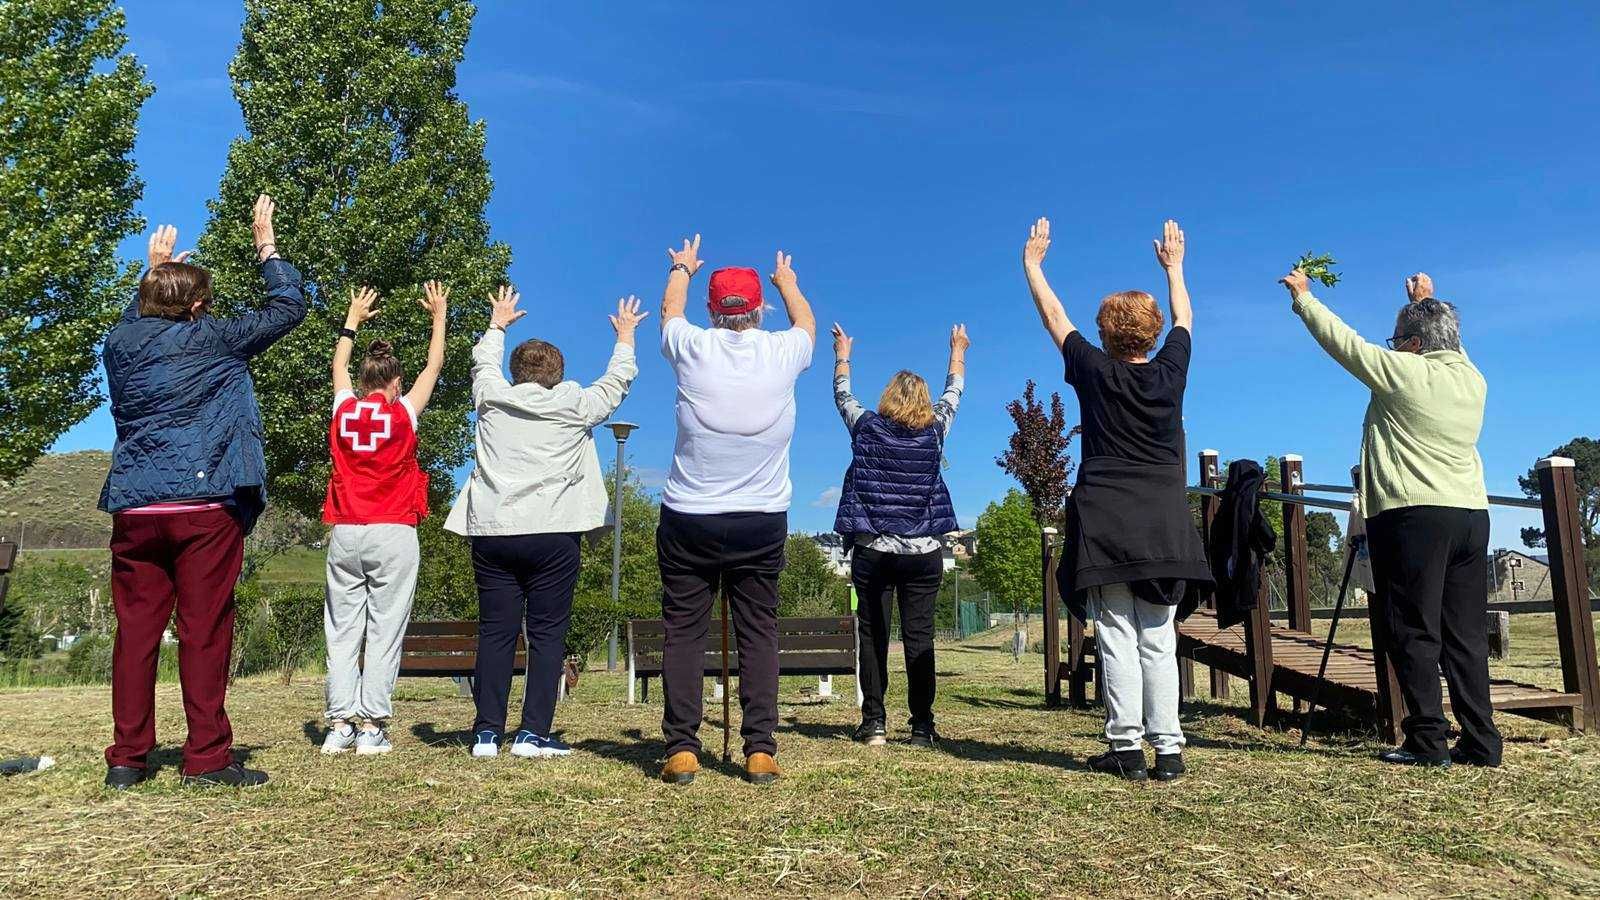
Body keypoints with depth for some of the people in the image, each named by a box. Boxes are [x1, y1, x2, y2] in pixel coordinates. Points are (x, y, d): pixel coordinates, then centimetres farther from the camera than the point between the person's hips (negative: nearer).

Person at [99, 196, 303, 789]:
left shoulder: (119, 344, 11)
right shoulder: (212, 339, -2)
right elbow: (289, 306, 6)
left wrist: (154, 272, 46)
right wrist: (266, 244, 17)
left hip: (134, 508, 5)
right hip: (205, 506, -5)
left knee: (136, 629, 8)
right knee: (204, 630, -3)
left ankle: (127, 758, 13)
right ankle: (207, 757, 0)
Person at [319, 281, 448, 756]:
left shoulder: (344, 410, 5)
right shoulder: (403, 413, -2)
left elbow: (339, 366, 26)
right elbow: (435, 364, 13)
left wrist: (353, 319, 40)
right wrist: (439, 316, 26)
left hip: (345, 534, 3)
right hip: (393, 535, -3)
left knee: (342, 632, 6)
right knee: (384, 632, -1)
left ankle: (340, 725, 4)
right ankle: (373, 726, -2)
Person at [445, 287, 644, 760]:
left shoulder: (493, 398, 10)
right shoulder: (574, 406, 4)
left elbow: (484, 362, 31)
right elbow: (616, 381, 20)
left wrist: (498, 324, 49)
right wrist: (626, 336, 36)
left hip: (492, 532, 3)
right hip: (553, 535, -3)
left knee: (495, 632, 6)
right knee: (547, 634, 2)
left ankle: (487, 733, 6)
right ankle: (533, 733, 0)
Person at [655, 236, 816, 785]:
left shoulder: (693, 349, -2)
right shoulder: (782, 354, 0)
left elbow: (670, 309, 23)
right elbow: (806, 322, 25)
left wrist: (681, 269, 44)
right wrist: (788, 282, 46)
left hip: (687, 520, 0)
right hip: (762, 523, 1)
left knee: (684, 632, 5)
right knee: (758, 633, 6)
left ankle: (681, 750, 4)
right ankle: (760, 750, 4)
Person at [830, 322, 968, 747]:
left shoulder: (866, 427, 2)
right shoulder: (934, 431, 4)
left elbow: (842, 393, 21)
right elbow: (953, 392, 22)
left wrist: (843, 354, 39)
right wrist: (958, 350, 39)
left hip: (872, 549, 0)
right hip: (924, 551, 0)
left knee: (872, 635, 6)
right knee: (919, 636, 2)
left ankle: (873, 724, 6)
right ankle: (922, 726, 5)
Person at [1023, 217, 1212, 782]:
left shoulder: (1095, 371, 0)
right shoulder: (1170, 373, 6)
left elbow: (1054, 316, 12)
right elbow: (1184, 319, 25)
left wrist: (1032, 262, 26)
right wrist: (1174, 266, 41)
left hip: (1105, 519, -2)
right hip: (1164, 521, 3)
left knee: (1117, 637, -2)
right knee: (1159, 639, 4)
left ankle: (1126, 747, -2)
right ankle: (1168, 748, 3)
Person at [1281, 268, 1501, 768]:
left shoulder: (1402, 371, -7)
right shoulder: (1472, 377, 11)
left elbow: (1340, 339, 2)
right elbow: (1446, 341, 33)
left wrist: (1302, 296, 16)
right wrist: (1428, 305, 48)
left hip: (1413, 516, -7)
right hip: (1471, 515, 7)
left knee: (1416, 634, -2)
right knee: (1466, 634, 9)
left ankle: (1428, 741, 0)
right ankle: (1481, 742, 10)